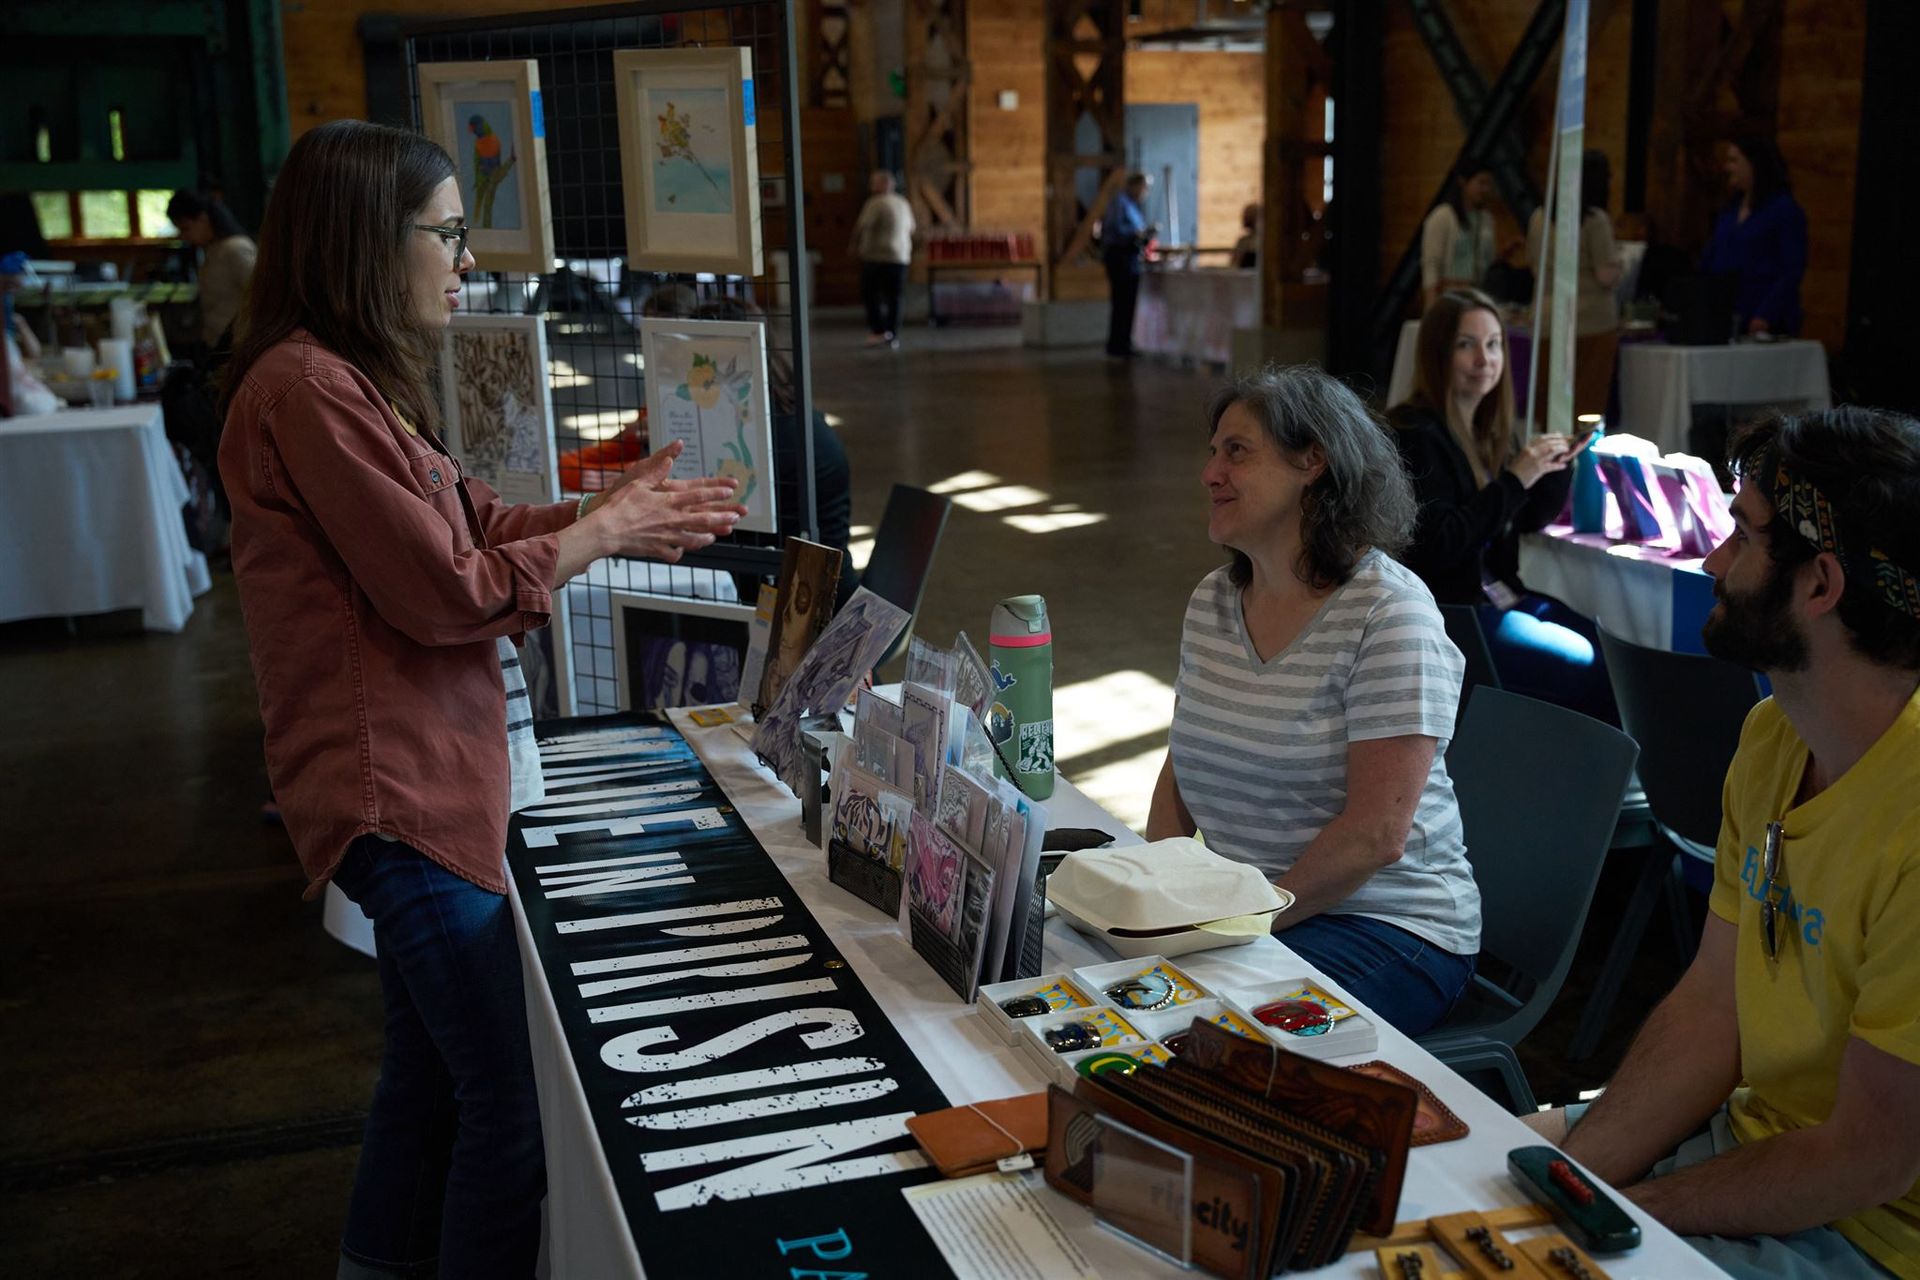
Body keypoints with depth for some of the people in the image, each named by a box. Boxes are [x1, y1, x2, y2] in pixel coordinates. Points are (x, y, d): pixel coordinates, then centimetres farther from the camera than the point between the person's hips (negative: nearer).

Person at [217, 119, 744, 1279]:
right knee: (515, 1107, -2)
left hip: (429, 772, 11)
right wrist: (607, 530, -8)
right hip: (398, 792, -11)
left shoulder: (351, 379, 13)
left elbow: (472, 522, 14)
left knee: (434, 1072, 23)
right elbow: (448, 592, -19)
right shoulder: (309, 390, -20)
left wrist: (625, 508, 4)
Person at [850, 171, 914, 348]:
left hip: (876, 256, -7)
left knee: (871, 295, 1)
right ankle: (893, 336, 11)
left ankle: (878, 330, -8)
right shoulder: (904, 204, 12)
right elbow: (911, 229, 21)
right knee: (893, 297, 9)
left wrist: (855, 244, 0)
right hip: (900, 257, 7)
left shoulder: (875, 203, -13)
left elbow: (862, 226, -16)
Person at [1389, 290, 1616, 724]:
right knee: (1601, 675, -12)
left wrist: (1558, 462, 1)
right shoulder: (1415, 435, -15)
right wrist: (1514, 480, -21)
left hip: (1498, 595, 9)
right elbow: (1435, 546, -22)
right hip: (1447, 616, -8)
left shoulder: (1490, 428, 10)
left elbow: (1529, 521, 19)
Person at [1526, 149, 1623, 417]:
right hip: (1592, 322, -5)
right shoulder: (1596, 219, -11)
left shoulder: (1540, 216, 7)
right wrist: (1615, 257, 5)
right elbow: (1607, 276, -14)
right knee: (1588, 403, 0)